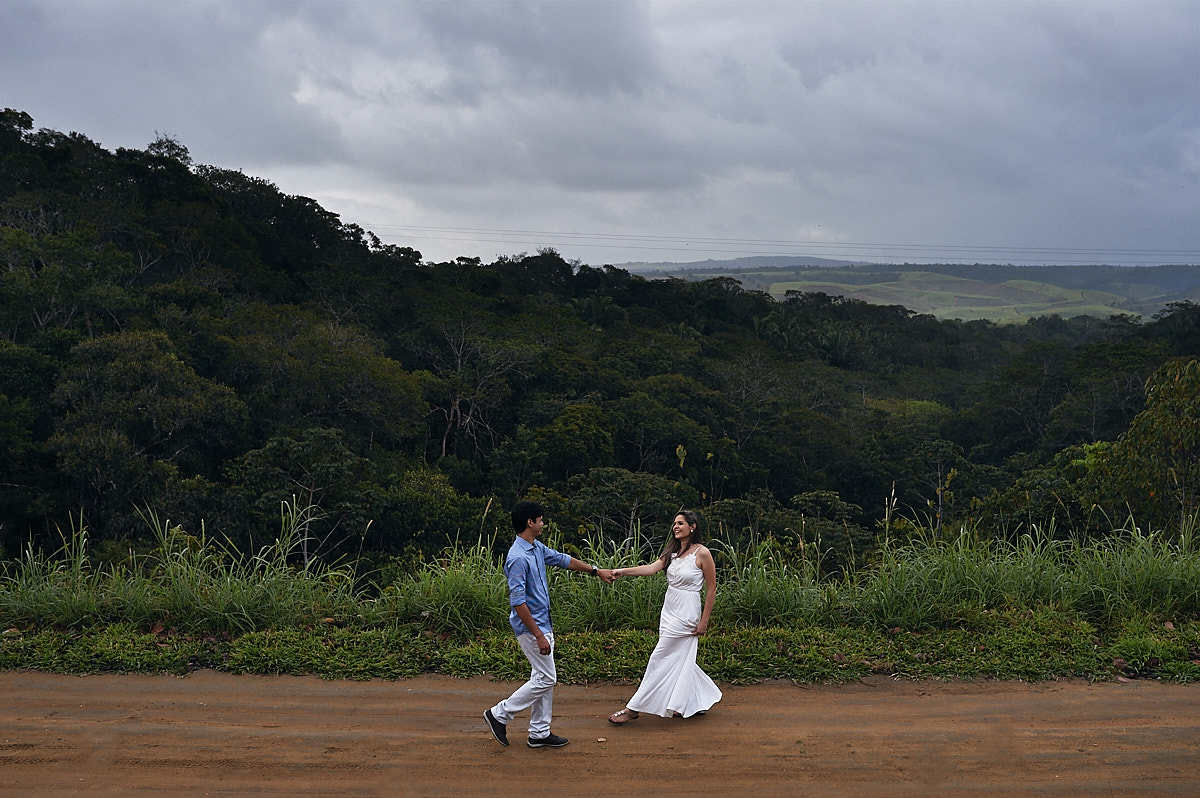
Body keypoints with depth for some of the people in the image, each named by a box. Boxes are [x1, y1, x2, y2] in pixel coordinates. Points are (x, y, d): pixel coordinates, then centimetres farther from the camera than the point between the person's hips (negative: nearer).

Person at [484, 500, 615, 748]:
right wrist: (539, 636, -24)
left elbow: (563, 559, 23)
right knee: (545, 679, -4)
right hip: (531, 627, -10)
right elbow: (517, 602, -26)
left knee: (545, 678, 12)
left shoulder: (537, 548, 6)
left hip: (543, 625, 10)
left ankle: (539, 733, 19)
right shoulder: (518, 558, -24)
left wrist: (596, 570, 28)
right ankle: (499, 714, 6)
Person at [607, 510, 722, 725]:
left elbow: (711, 589, -9)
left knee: (661, 659, -4)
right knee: (680, 661, 13)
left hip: (686, 614, -8)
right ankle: (699, 702, 29)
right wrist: (624, 571, -21)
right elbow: (652, 568, -6)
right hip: (669, 610, 8)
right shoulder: (672, 552, 8)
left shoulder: (702, 553, -11)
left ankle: (633, 708, 1)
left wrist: (704, 621, -10)